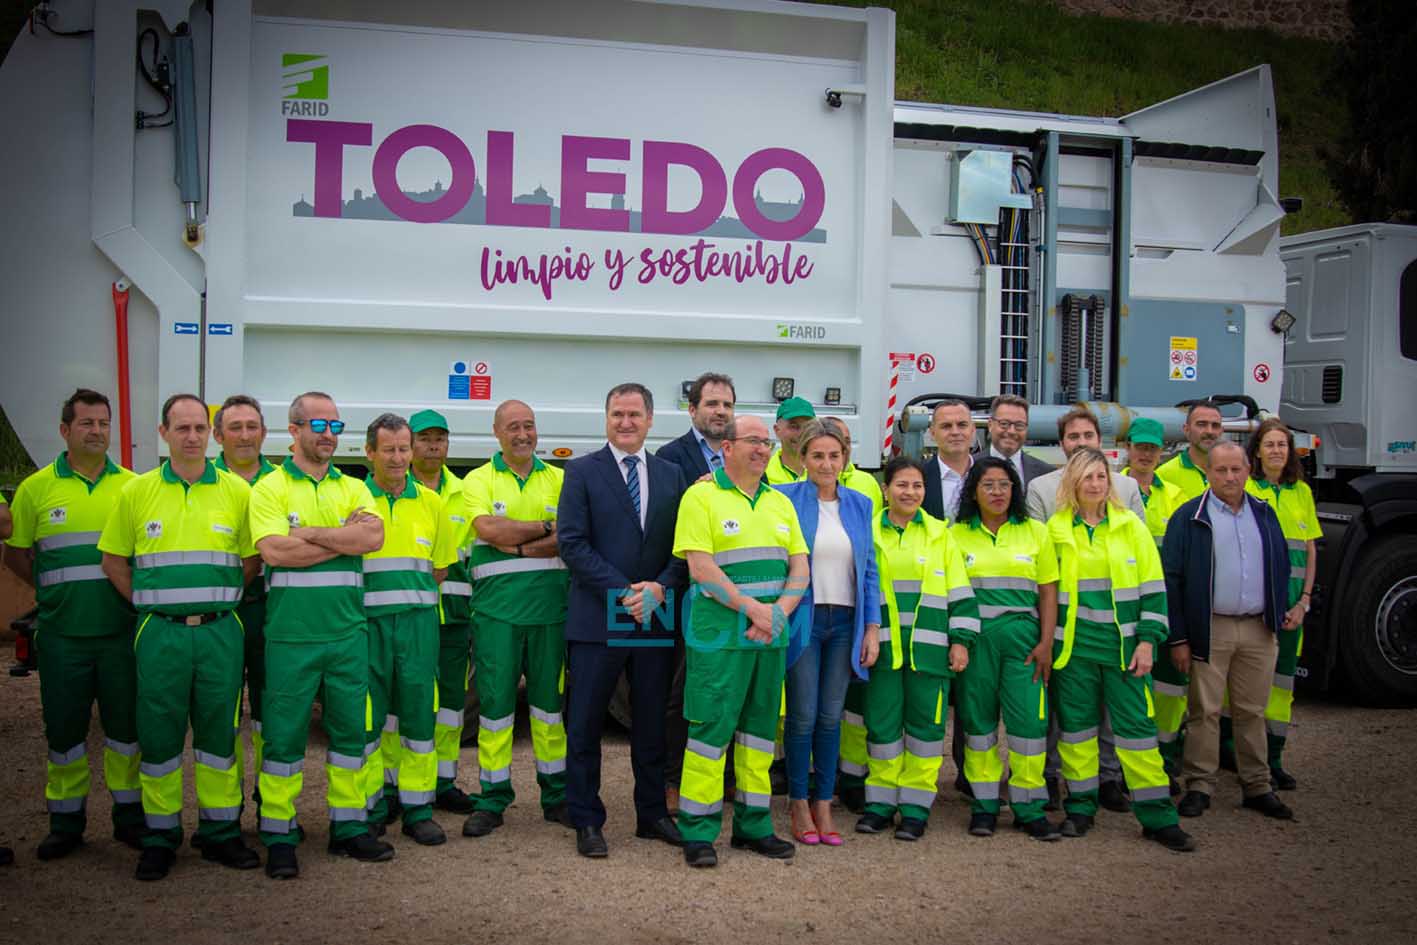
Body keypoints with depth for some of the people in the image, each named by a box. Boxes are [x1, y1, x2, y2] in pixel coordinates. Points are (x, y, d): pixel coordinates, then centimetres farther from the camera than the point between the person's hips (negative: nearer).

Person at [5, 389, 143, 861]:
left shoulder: (132, 486, 5)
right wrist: (53, 590, 2)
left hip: (122, 630, 0)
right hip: (62, 633, 0)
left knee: (126, 723, 7)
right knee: (64, 727, 7)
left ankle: (129, 816, 20)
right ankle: (66, 821, 21)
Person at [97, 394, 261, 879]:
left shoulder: (237, 491, 3)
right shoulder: (136, 491, 3)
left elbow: (251, 559, 9)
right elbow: (114, 561, 9)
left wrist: (218, 600, 3)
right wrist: (151, 604, 4)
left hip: (219, 631, 0)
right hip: (160, 633, 0)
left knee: (219, 732, 7)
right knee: (158, 734, 5)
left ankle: (221, 832, 18)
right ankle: (160, 835, 18)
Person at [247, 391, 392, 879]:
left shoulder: (353, 488, 12)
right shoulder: (270, 488, 1)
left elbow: (374, 536, -7)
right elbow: (275, 551, -15)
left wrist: (310, 533, -13)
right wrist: (346, 537, -10)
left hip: (348, 632, 4)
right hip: (291, 633, -4)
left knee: (350, 729, 10)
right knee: (285, 733, 2)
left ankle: (348, 825, 22)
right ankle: (279, 835, 12)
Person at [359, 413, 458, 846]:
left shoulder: (430, 501, 10)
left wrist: (409, 593, 5)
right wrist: (382, 593, -6)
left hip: (418, 620, 2)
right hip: (367, 620, -2)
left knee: (419, 713, 3)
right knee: (368, 716, 2)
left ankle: (417, 808, 11)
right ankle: (372, 805, 15)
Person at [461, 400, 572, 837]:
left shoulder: (558, 479, 8)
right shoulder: (479, 480, 4)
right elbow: (489, 529, -13)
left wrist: (517, 546, -14)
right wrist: (544, 528, -8)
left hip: (549, 606, 2)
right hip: (496, 608, -1)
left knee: (549, 699, 9)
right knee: (495, 700, 2)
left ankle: (555, 795, 20)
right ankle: (493, 798, 12)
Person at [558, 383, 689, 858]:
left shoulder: (671, 475, 10)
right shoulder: (582, 472, 0)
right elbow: (572, 543, -9)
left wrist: (659, 588, -11)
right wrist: (624, 591, -15)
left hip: (656, 616, 3)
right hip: (598, 618, -3)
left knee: (652, 723, 12)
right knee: (585, 725, 3)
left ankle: (652, 814, 25)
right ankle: (587, 822, 14)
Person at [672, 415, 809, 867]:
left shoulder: (781, 503, 15)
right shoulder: (702, 496, -3)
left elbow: (799, 568, 11)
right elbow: (700, 567, -11)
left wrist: (779, 611, -7)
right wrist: (752, 608, -15)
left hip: (772, 634, 6)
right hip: (718, 635, -6)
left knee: (761, 727, 10)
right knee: (710, 726, -5)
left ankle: (753, 825, 20)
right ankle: (697, 831, 3)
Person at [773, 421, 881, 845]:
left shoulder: (860, 504, 8)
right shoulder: (785, 499, -4)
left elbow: (869, 569, 10)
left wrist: (873, 626, 6)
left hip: (844, 622, 3)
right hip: (803, 619, -3)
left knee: (831, 716, 8)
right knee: (803, 716, 0)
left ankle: (824, 804, 19)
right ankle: (798, 804, 15)